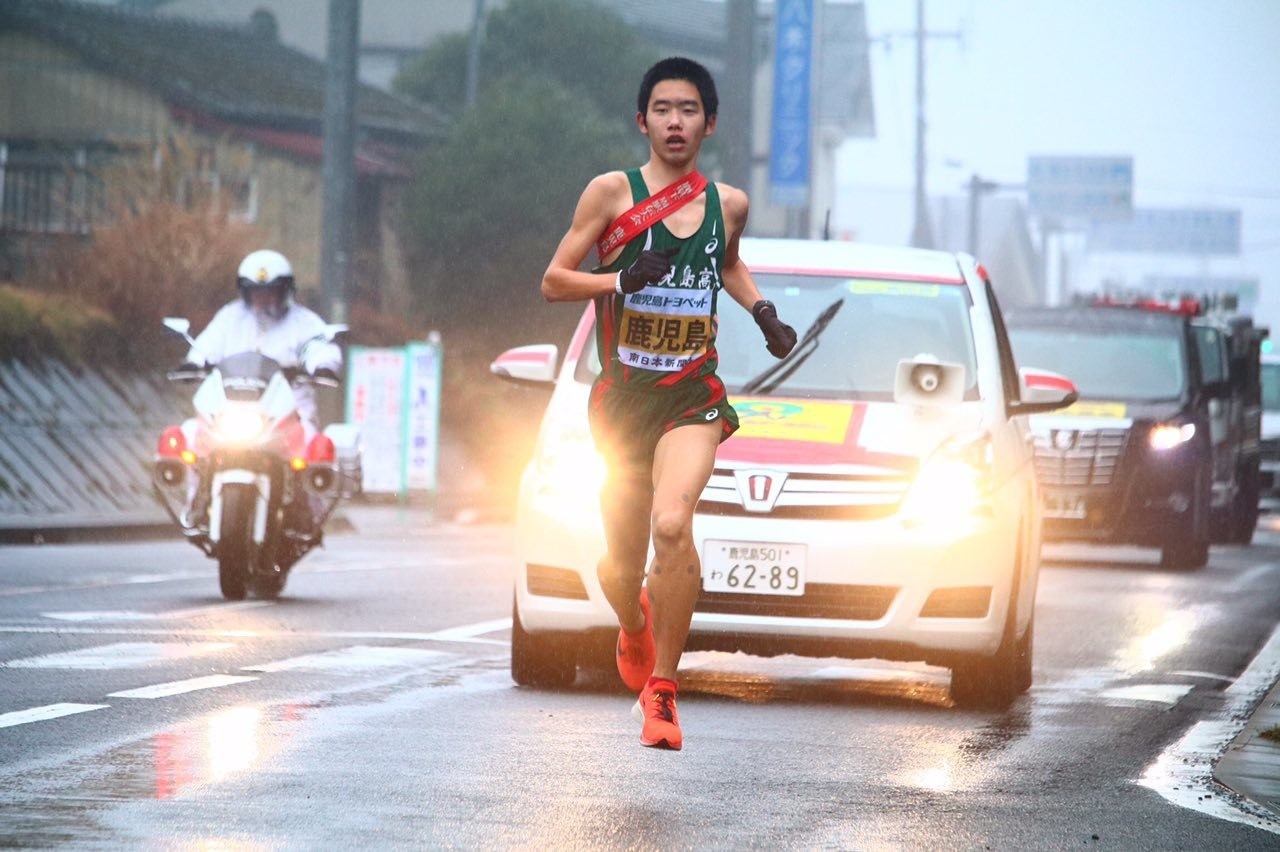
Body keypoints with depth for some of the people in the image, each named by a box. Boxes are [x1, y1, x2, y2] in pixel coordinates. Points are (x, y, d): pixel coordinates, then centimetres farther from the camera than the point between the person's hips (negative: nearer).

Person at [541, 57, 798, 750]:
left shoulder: (728, 204, 8)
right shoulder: (612, 192, -2)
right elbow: (553, 282, -1)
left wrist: (763, 313, 13)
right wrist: (621, 280, -18)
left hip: (693, 398, 0)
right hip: (620, 398, 0)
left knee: (672, 527, -26)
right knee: (622, 562, 8)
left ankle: (662, 687, -13)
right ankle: (634, 627, 46)